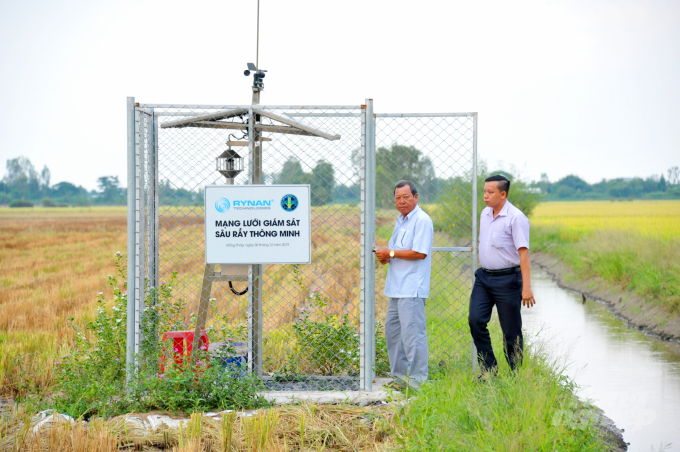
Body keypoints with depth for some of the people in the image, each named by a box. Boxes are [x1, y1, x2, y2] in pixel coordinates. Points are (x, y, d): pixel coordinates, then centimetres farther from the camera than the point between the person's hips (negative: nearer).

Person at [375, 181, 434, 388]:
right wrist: (385, 257, 5)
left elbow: (420, 253, -20)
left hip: (412, 288, -10)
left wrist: (391, 253, -14)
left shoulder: (422, 221, -11)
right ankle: (400, 373, 23)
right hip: (397, 286, 10)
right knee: (392, 330, 14)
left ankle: (418, 378, -4)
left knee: (412, 331, -9)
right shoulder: (401, 221, 19)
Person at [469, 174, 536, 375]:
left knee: (511, 331, 1)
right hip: (484, 276, 7)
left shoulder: (516, 217, -13)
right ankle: (489, 370, 3)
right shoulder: (484, 214, 11)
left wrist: (527, 287, -22)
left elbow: (523, 253, -17)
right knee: (475, 320, -6)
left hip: (507, 279, -7)